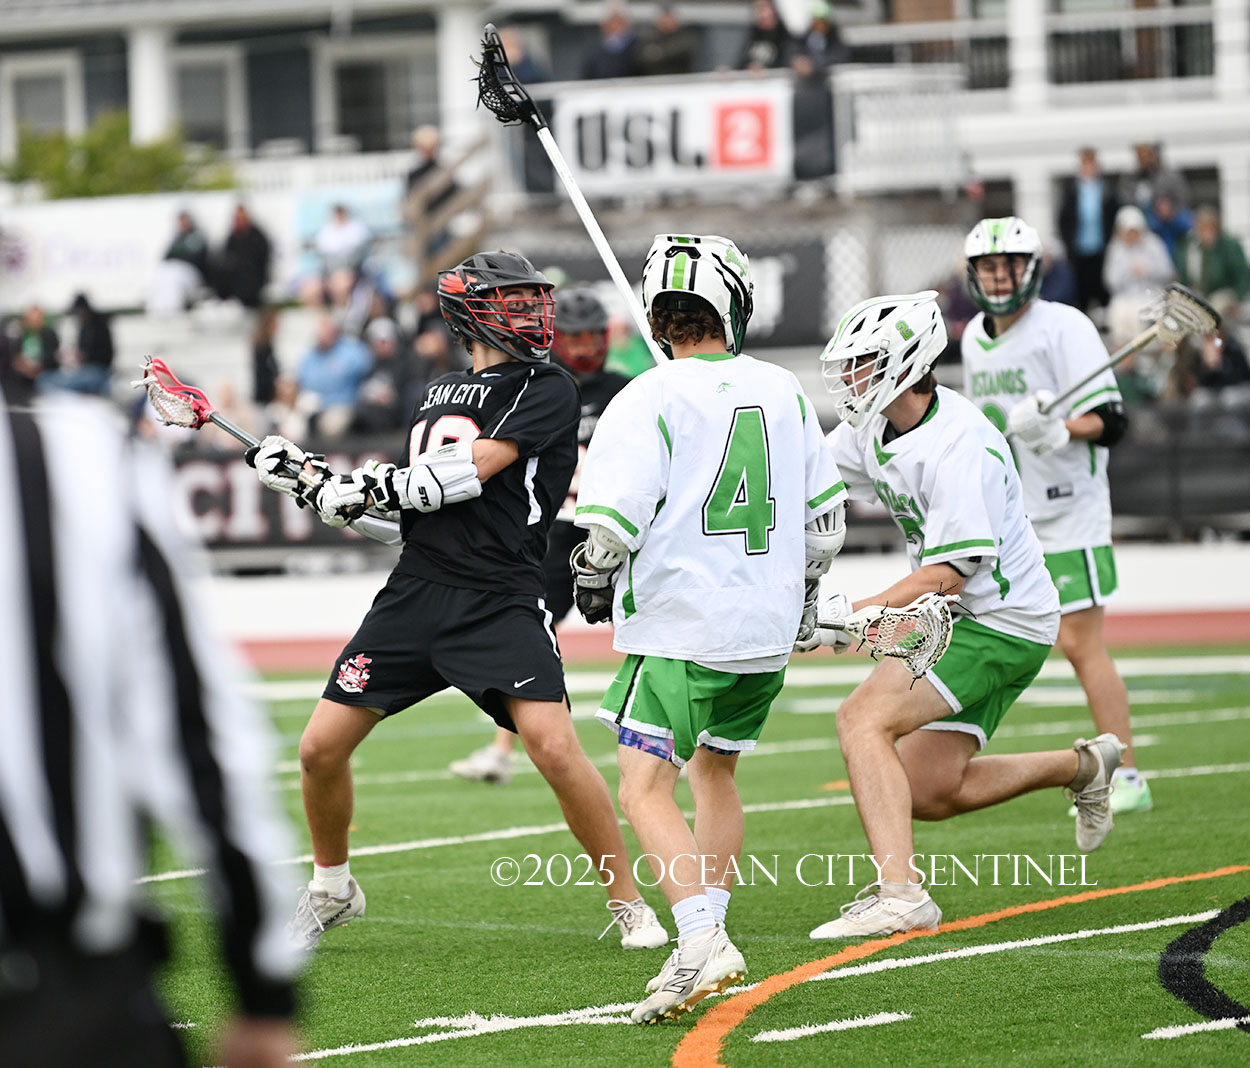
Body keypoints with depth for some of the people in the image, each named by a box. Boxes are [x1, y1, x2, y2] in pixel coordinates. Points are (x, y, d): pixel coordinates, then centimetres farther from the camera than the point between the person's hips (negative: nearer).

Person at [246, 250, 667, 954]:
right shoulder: (440, 393, 19)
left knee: (555, 748, -21)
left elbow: (468, 472, -13)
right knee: (322, 749, 2)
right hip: (416, 595, 6)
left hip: (501, 599, -5)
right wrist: (311, 479, 15)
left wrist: (371, 487, -7)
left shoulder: (547, 387, -1)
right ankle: (333, 890, 28)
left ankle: (630, 905, -6)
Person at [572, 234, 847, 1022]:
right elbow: (825, 515, 16)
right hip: (767, 630, 6)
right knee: (715, 772, 23)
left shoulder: (648, 401, -10)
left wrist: (594, 588, 5)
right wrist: (799, 595, 32)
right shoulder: (785, 393, 8)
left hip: (680, 627, -6)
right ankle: (710, 940, 25)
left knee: (646, 793, -9)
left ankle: (700, 939, -27)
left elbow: (608, 524, -16)